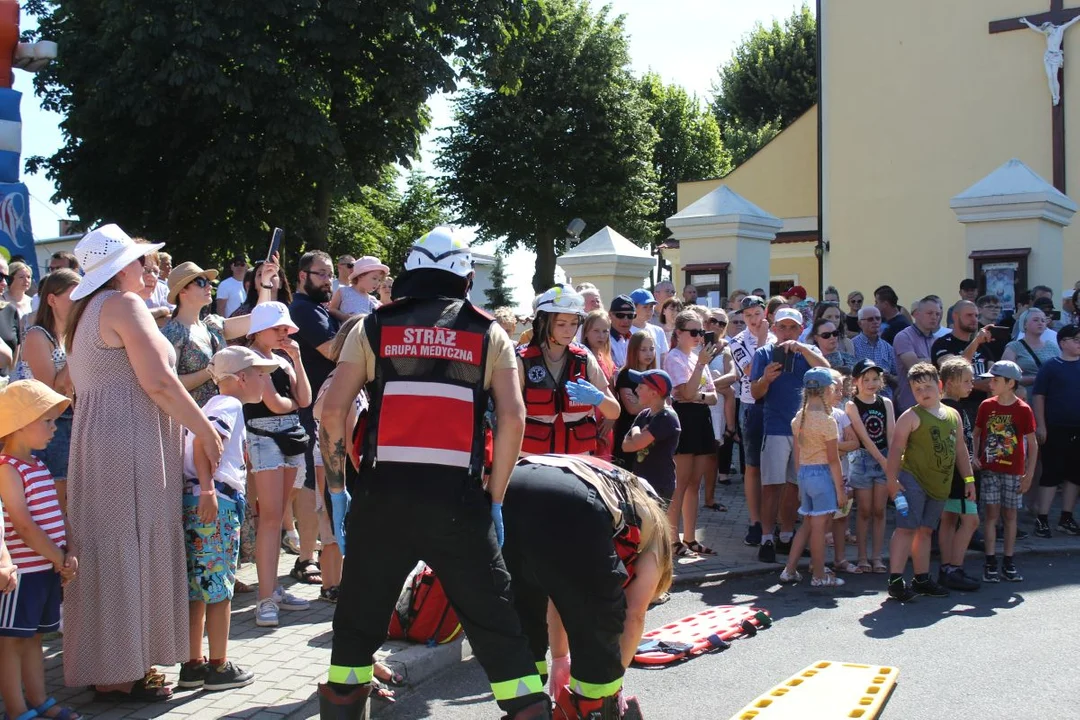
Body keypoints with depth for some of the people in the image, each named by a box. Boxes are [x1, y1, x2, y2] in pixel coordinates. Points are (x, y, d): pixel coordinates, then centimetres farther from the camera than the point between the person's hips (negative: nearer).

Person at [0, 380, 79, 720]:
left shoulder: (39, 467, 13)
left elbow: (57, 514, 13)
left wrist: (70, 554, -1)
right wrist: (60, 559, -14)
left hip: (47, 568, 9)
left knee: (33, 635, 17)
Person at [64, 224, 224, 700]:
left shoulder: (87, 310, 19)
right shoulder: (124, 304, -11)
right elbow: (159, 382, -18)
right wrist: (206, 432, -11)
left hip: (99, 440, 10)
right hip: (129, 444, -10)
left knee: (113, 553, 13)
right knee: (128, 552, -5)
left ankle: (112, 665, 19)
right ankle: (118, 676, 1)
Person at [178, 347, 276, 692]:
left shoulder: (215, 404, 24)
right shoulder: (229, 405, -6)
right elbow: (202, 441, -22)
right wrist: (207, 489, -28)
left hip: (197, 500, 10)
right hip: (215, 500, -10)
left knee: (197, 589, 12)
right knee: (219, 588, -2)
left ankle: (193, 664, 18)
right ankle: (219, 668, 4)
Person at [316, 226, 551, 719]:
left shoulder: (374, 327, 11)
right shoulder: (487, 333, 10)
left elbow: (333, 410, 3)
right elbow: (513, 418, -1)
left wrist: (337, 489, 11)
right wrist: (496, 501, 5)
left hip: (383, 493, 1)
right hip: (457, 496, -1)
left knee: (359, 618, 16)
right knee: (495, 622, 6)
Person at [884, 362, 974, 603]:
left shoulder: (953, 415, 12)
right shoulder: (911, 416, -7)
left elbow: (960, 449, 18)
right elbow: (896, 449, -11)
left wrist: (969, 478, 15)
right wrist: (892, 480, -17)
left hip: (939, 484, 6)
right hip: (912, 479, -6)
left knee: (925, 530, 14)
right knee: (907, 527, -9)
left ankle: (922, 579, 22)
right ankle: (895, 581, -8)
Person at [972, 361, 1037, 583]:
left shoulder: (1023, 410, -7)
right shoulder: (987, 406, 0)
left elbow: (1032, 444, -2)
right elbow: (976, 433, 12)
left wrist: (1029, 474, -5)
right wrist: (975, 456, -3)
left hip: (1013, 471, -1)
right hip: (989, 469, 1)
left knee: (1010, 515, 6)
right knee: (992, 514, 0)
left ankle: (1008, 563, 15)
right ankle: (990, 563, 4)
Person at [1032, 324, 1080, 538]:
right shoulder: (1051, 366, -4)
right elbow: (1038, 395, -6)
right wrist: (1040, 425, -10)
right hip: (1056, 429, -4)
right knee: (1051, 473, -2)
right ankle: (1042, 519, 3)